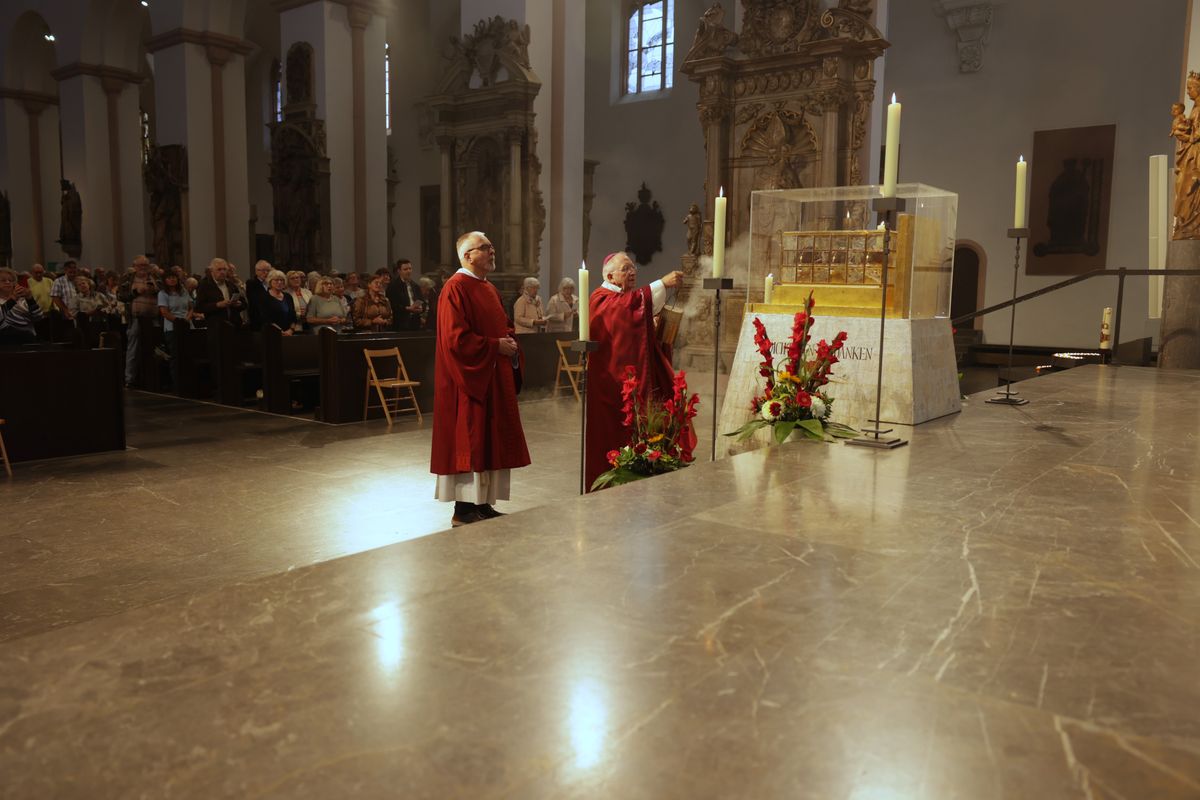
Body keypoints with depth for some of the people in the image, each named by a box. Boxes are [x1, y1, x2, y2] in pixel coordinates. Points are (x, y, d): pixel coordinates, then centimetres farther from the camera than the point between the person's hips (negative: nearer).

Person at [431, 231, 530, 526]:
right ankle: (463, 509, 4)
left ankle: (482, 503, 18)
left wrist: (510, 344, 1)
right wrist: (495, 346, -16)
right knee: (469, 442, -4)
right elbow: (456, 337, -20)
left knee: (492, 442, 10)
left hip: (494, 378, 9)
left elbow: (502, 326, 22)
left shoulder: (489, 289, 16)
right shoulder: (455, 288, -12)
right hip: (470, 379, -9)